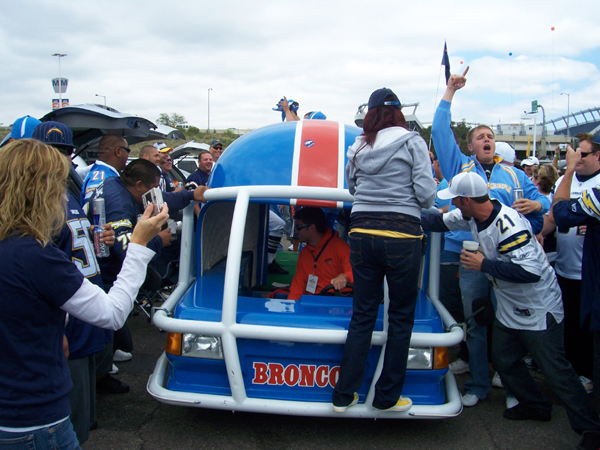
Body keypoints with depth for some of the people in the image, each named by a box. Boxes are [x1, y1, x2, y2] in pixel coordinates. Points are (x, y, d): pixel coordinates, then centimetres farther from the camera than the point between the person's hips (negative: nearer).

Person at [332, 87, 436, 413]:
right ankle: (387, 397, 16)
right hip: (402, 234, -4)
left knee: (362, 315, 12)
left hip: (362, 232, 4)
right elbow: (426, 194, -6)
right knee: (401, 318, 9)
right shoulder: (412, 142, -2)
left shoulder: (357, 147, 10)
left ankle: (344, 395, 17)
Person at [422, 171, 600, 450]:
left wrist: (483, 264, -28)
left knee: (555, 371, -4)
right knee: (504, 362, 17)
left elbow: (530, 271, -36)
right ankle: (535, 406, 37)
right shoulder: (472, 216, -4)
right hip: (509, 309, 9)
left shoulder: (507, 224, -31)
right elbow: (440, 222, 13)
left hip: (539, 311, -9)